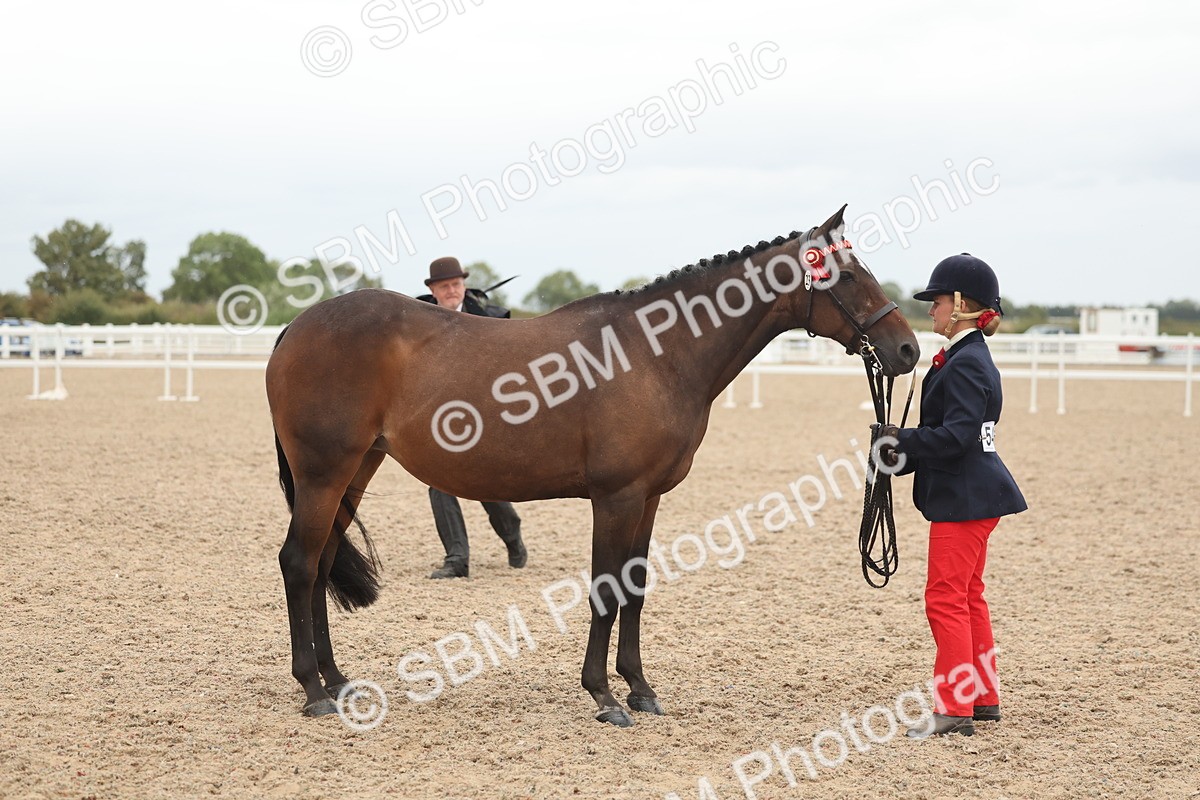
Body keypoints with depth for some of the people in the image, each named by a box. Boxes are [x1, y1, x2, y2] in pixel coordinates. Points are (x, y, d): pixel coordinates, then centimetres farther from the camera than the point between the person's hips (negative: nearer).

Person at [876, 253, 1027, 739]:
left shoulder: (966, 364, -18)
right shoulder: (967, 358, 14)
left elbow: (956, 436, -26)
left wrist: (901, 441, -20)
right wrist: (905, 456, 6)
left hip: (965, 498, -11)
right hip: (969, 494, 11)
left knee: (946, 598, -7)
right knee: (967, 597, 17)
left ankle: (955, 708, -4)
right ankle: (984, 699, 25)